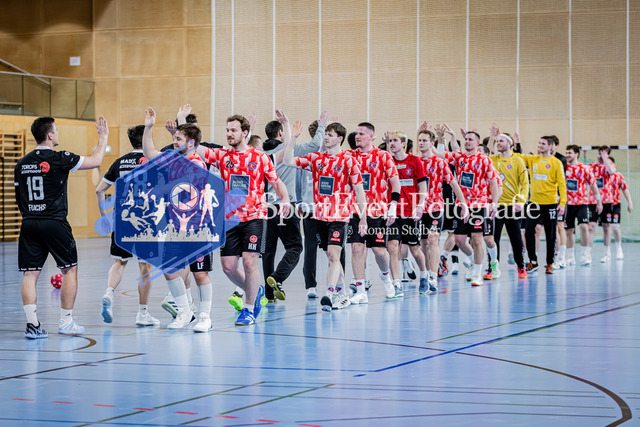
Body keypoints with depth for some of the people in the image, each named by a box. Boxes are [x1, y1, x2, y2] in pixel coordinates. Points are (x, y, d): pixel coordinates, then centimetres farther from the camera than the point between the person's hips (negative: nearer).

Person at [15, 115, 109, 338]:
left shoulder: (21, 164, 8)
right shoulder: (59, 159, -8)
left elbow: (18, 197, 16)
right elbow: (95, 161, 0)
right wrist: (103, 137, 15)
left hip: (28, 224, 5)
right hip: (54, 223, -5)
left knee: (30, 274, 4)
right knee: (70, 269, 10)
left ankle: (32, 324, -4)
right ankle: (66, 322, 11)